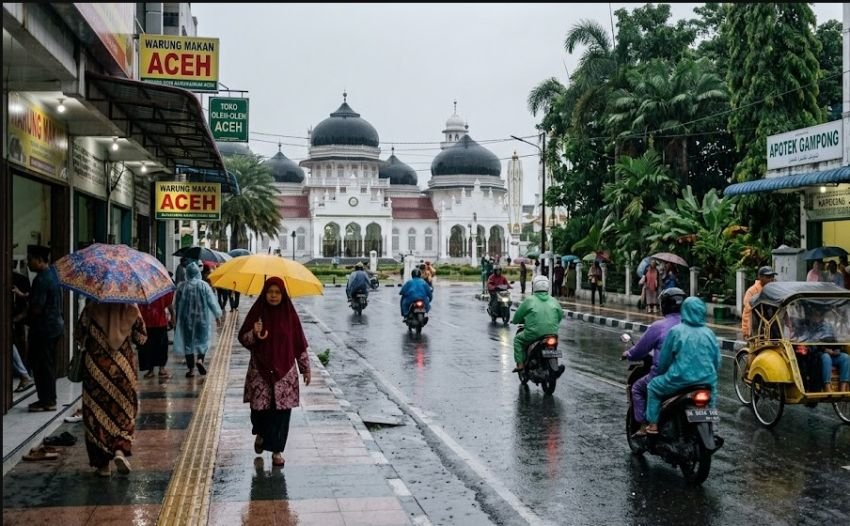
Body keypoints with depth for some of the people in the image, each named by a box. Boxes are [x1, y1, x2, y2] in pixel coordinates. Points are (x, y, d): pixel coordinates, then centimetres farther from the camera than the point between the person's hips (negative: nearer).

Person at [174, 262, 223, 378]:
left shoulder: (182, 286, -6)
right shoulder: (204, 285, -9)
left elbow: (176, 304, 3)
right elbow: (212, 302, -7)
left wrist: (176, 319, 17)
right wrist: (218, 314, 7)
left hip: (186, 319, 1)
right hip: (202, 318, 0)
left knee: (188, 342, 9)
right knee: (203, 340, 16)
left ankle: (191, 369, 8)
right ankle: (200, 360, -8)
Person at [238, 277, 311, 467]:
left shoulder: (289, 314, 0)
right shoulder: (257, 312, -2)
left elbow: (299, 343, 5)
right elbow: (243, 338, 0)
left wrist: (305, 368, 6)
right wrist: (254, 334, -22)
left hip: (284, 370, 0)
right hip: (260, 370, 0)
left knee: (281, 410, -1)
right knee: (259, 407, 0)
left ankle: (277, 450, 12)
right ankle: (260, 434, 33)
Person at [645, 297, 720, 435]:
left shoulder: (676, 331, -8)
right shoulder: (709, 333, 2)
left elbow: (664, 358, -1)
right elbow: (716, 360, 9)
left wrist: (660, 371, 19)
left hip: (680, 379, -4)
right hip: (706, 381, 4)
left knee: (653, 386, 17)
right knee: (712, 391, 34)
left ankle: (653, 424, 11)